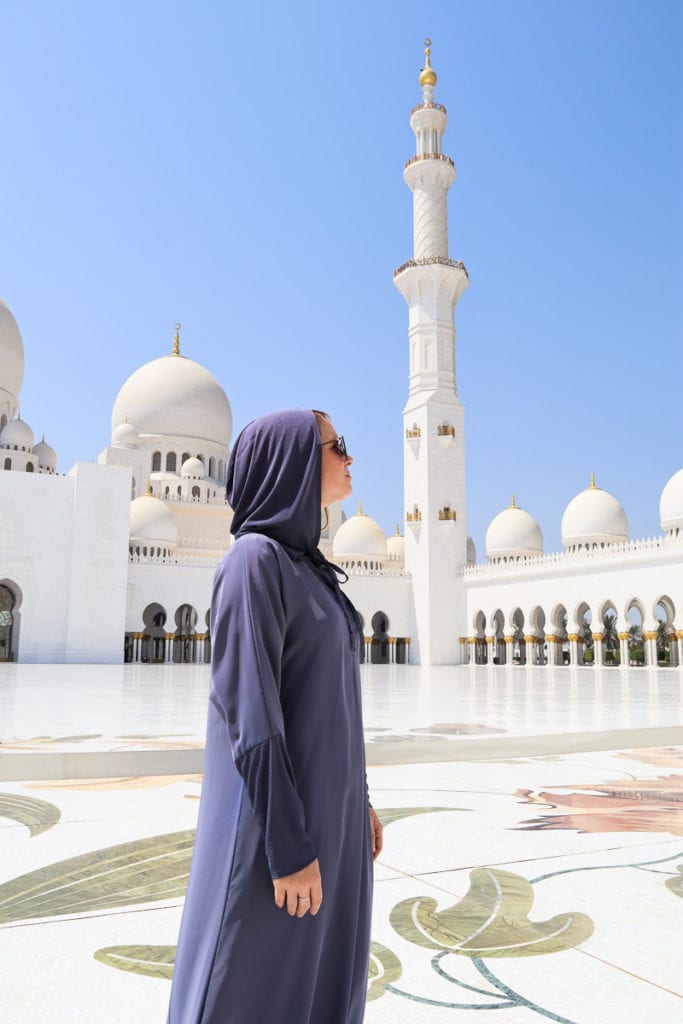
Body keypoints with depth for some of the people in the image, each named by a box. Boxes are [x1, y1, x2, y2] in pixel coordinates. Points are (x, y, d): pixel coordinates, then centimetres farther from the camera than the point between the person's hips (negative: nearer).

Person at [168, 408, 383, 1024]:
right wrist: (289, 845, -19)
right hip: (278, 813, -9)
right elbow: (251, 711, -20)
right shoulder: (255, 559, -16)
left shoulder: (308, 567, 12)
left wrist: (356, 800, 18)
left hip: (326, 801, 9)